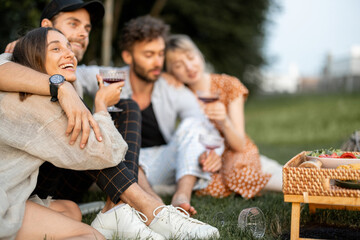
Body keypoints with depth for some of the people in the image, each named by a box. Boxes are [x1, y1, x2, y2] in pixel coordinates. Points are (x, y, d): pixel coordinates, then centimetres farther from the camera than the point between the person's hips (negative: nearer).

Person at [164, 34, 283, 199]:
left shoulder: (229, 85, -10)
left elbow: (239, 145, -15)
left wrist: (224, 122, -34)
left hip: (235, 155, -3)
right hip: (205, 160, 3)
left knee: (239, 175, -37)